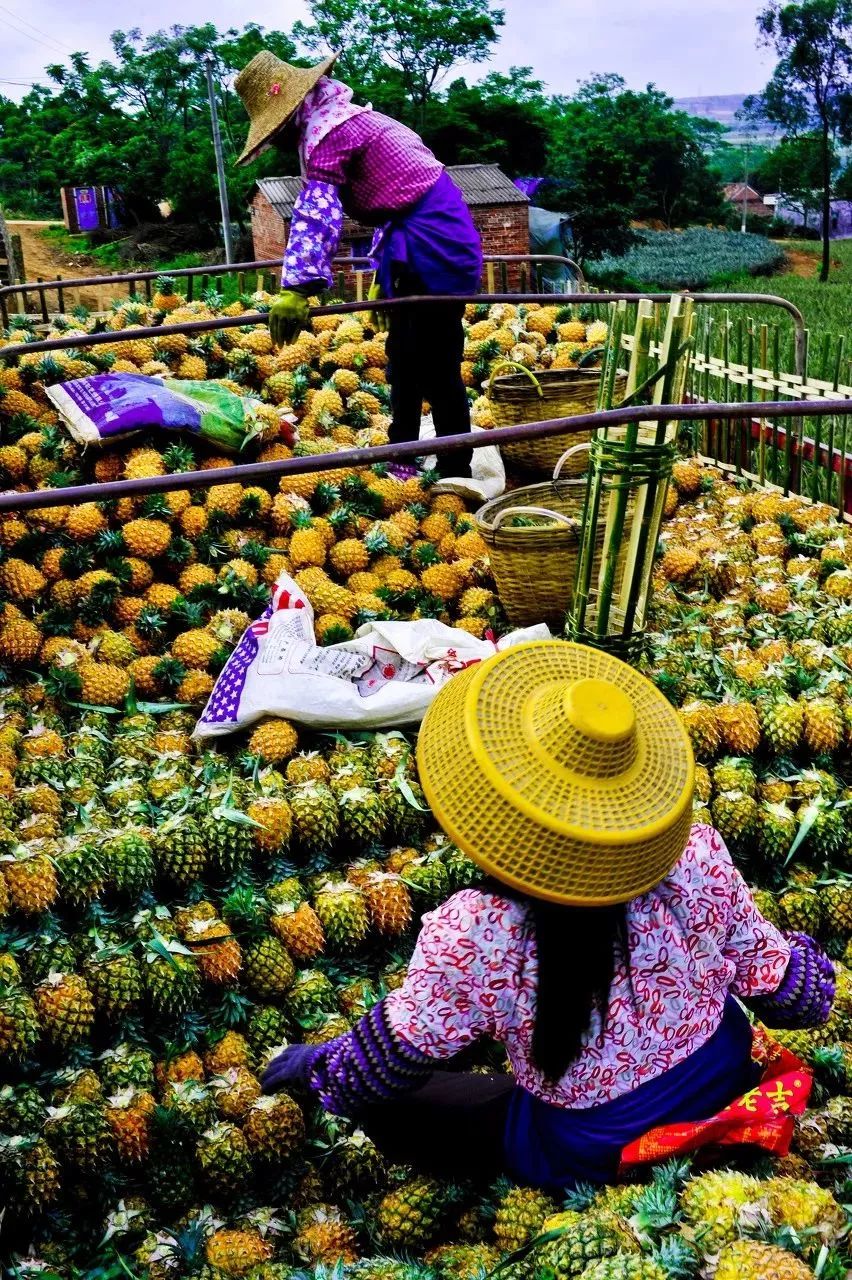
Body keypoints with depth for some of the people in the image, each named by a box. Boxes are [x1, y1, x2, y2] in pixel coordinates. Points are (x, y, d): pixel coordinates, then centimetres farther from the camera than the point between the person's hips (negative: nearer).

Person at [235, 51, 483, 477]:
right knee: (404, 360, 18)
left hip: (432, 243, -11)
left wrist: (297, 286, -35)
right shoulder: (347, 118, 18)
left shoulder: (324, 131, -14)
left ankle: (457, 473, -2)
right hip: (431, 235, 11)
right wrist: (384, 266, 34)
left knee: (437, 367, -8)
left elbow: (316, 211, -28)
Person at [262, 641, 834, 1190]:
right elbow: (788, 993, -9)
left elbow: (392, 1062, -17)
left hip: (594, 1151, -4)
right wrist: (808, 958, 15)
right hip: (727, 1081, 5)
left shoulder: (471, 934, -33)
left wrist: (315, 1066, 4)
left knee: (386, 1104, 12)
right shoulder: (699, 855, -24)